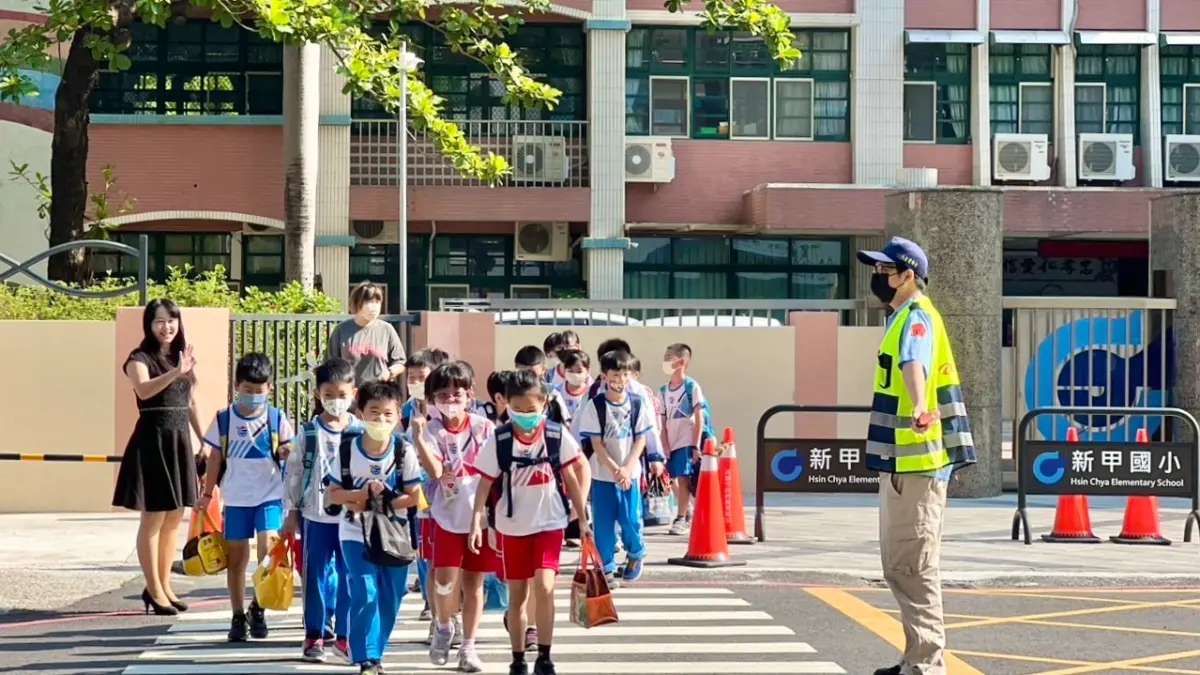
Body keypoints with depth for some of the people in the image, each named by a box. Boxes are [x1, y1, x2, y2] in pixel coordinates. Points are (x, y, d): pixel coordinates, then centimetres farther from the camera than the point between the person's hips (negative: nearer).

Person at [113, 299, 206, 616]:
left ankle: (164, 585, 20)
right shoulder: (139, 358, -8)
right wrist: (175, 373, -43)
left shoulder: (183, 357, 13)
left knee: (174, 517, 10)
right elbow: (144, 390, -29)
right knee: (153, 518, -2)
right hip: (152, 440, -7)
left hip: (180, 441, 7)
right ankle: (153, 590, 4)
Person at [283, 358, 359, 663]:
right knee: (317, 576, 5)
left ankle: (345, 634, 14)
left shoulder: (361, 432, -2)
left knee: (350, 576, 4)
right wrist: (292, 512, 2)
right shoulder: (309, 432, -1)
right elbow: (293, 472, 3)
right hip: (315, 515, 0)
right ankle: (316, 635, 14)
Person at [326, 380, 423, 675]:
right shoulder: (347, 448, -10)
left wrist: (377, 504, -20)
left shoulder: (404, 450, -11)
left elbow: (413, 496, -9)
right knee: (366, 594, -12)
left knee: (389, 599, 7)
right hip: (356, 535, -1)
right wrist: (363, 493, -24)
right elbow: (334, 494, -6)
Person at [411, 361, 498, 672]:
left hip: (480, 515, 1)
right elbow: (435, 471, -19)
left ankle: (468, 647, 17)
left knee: (473, 581, 6)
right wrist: (418, 438, -29)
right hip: (447, 516, 0)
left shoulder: (483, 428, -4)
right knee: (445, 579, -10)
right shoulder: (432, 430, -5)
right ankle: (444, 626, 20)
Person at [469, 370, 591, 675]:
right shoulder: (499, 441, -8)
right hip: (511, 527, 1)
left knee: (544, 586, -16)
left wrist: (582, 516, 4)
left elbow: (570, 476, 3)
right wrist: (477, 521, -16)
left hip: (549, 524, -1)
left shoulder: (557, 436, -7)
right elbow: (485, 483, -7)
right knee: (517, 595, 9)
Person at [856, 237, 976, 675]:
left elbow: (915, 365, -35)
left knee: (913, 566, -8)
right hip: (901, 460, 10)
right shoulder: (905, 317, 18)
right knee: (900, 565, 16)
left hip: (915, 461, -10)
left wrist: (921, 410, -53)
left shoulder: (916, 318, -13)